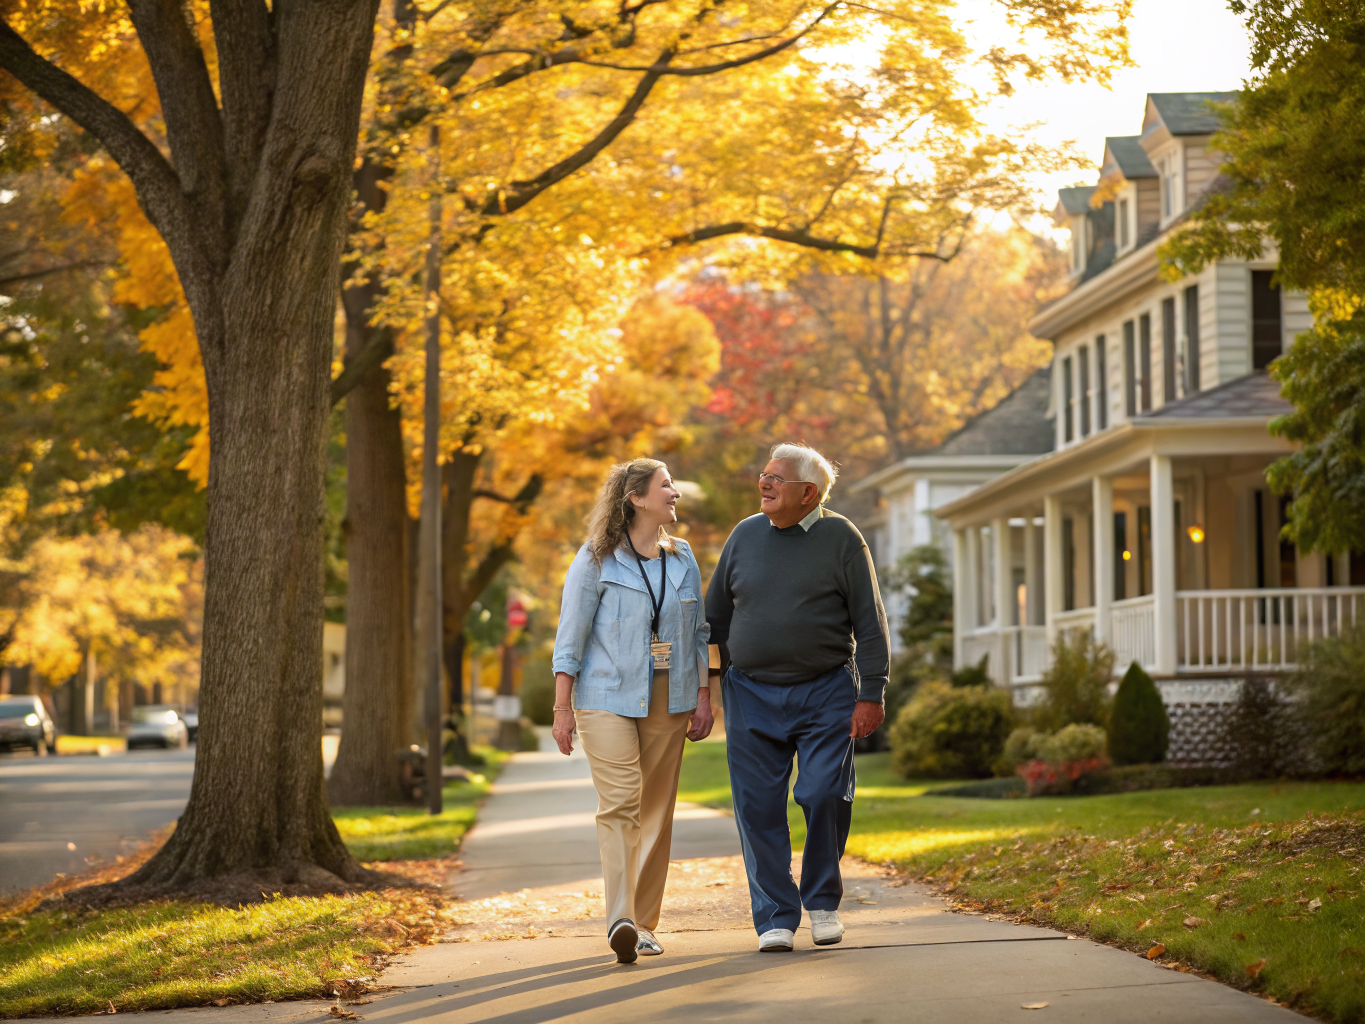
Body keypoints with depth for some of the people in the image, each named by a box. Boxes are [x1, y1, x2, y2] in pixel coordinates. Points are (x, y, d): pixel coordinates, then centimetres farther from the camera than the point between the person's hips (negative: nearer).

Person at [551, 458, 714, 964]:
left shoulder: (683, 559, 11)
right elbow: (571, 637, -3)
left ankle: (645, 923, 13)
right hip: (608, 697, -5)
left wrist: (703, 698, 9)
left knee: (657, 809, 5)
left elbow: (697, 633, 16)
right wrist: (562, 708, -8)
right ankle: (620, 920, -25)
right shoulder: (596, 560, -4)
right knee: (619, 803, -16)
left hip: (668, 701, 5)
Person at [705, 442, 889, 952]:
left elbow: (870, 623, -1)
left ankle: (822, 900, 11)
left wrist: (871, 695, -8)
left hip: (825, 695, -3)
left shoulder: (841, 539, -1)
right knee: (759, 807, -1)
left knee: (825, 794, -12)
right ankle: (776, 917, 8)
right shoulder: (745, 536, 8)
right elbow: (714, 617, 15)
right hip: (751, 695, 3)